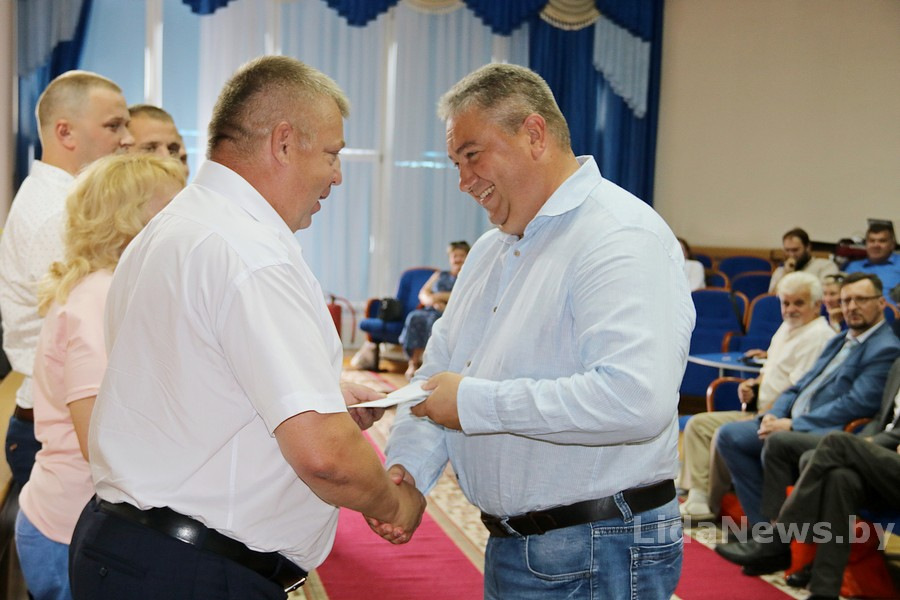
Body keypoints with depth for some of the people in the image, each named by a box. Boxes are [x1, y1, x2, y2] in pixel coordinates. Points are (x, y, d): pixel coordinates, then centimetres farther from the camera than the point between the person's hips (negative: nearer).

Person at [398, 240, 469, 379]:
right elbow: (423, 293, 17)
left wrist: (441, 296, -4)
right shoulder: (439, 275, 31)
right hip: (430, 310, 4)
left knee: (433, 319, -37)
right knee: (414, 317, -30)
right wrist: (431, 301, -7)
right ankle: (414, 362, -35)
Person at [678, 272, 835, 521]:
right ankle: (698, 498, -3)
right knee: (698, 424, 1)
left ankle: (715, 503, -6)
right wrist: (753, 385, 6)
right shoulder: (788, 328, 18)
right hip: (762, 413, 11)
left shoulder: (818, 336, -14)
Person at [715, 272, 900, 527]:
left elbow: (857, 403, -17)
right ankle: (764, 525, -7)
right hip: (793, 423, 9)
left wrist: (793, 425, -18)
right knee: (728, 435, -5)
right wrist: (774, 414, 0)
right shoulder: (839, 341, 22)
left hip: (825, 431, -9)